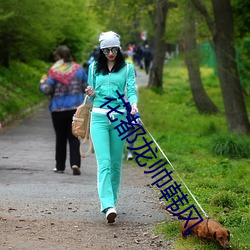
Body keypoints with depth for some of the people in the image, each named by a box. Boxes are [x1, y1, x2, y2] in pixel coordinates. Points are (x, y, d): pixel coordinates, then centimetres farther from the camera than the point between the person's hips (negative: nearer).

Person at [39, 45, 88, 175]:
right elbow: (87, 87, 6)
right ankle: (75, 163, -14)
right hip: (76, 108, 2)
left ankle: (60, 166, 16)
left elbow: (47, 90, -12)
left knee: (60, 138, 10)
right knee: (74, 137, 3)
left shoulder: (54, 71, -9)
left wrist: (42, 83, 9)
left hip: (58, 109, -2)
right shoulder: (78, 69, 2)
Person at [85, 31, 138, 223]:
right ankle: (108, 206, -24)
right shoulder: (94, 68, 11)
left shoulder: (127, 68, 6)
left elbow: (131, 90, -3)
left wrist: (134, 104, -24)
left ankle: (111, 199, 22)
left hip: (119, 118, 0)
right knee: (104, 162, -13)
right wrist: (91, 94, -6)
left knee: (116, 163, 6)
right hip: (99, 117, 0)